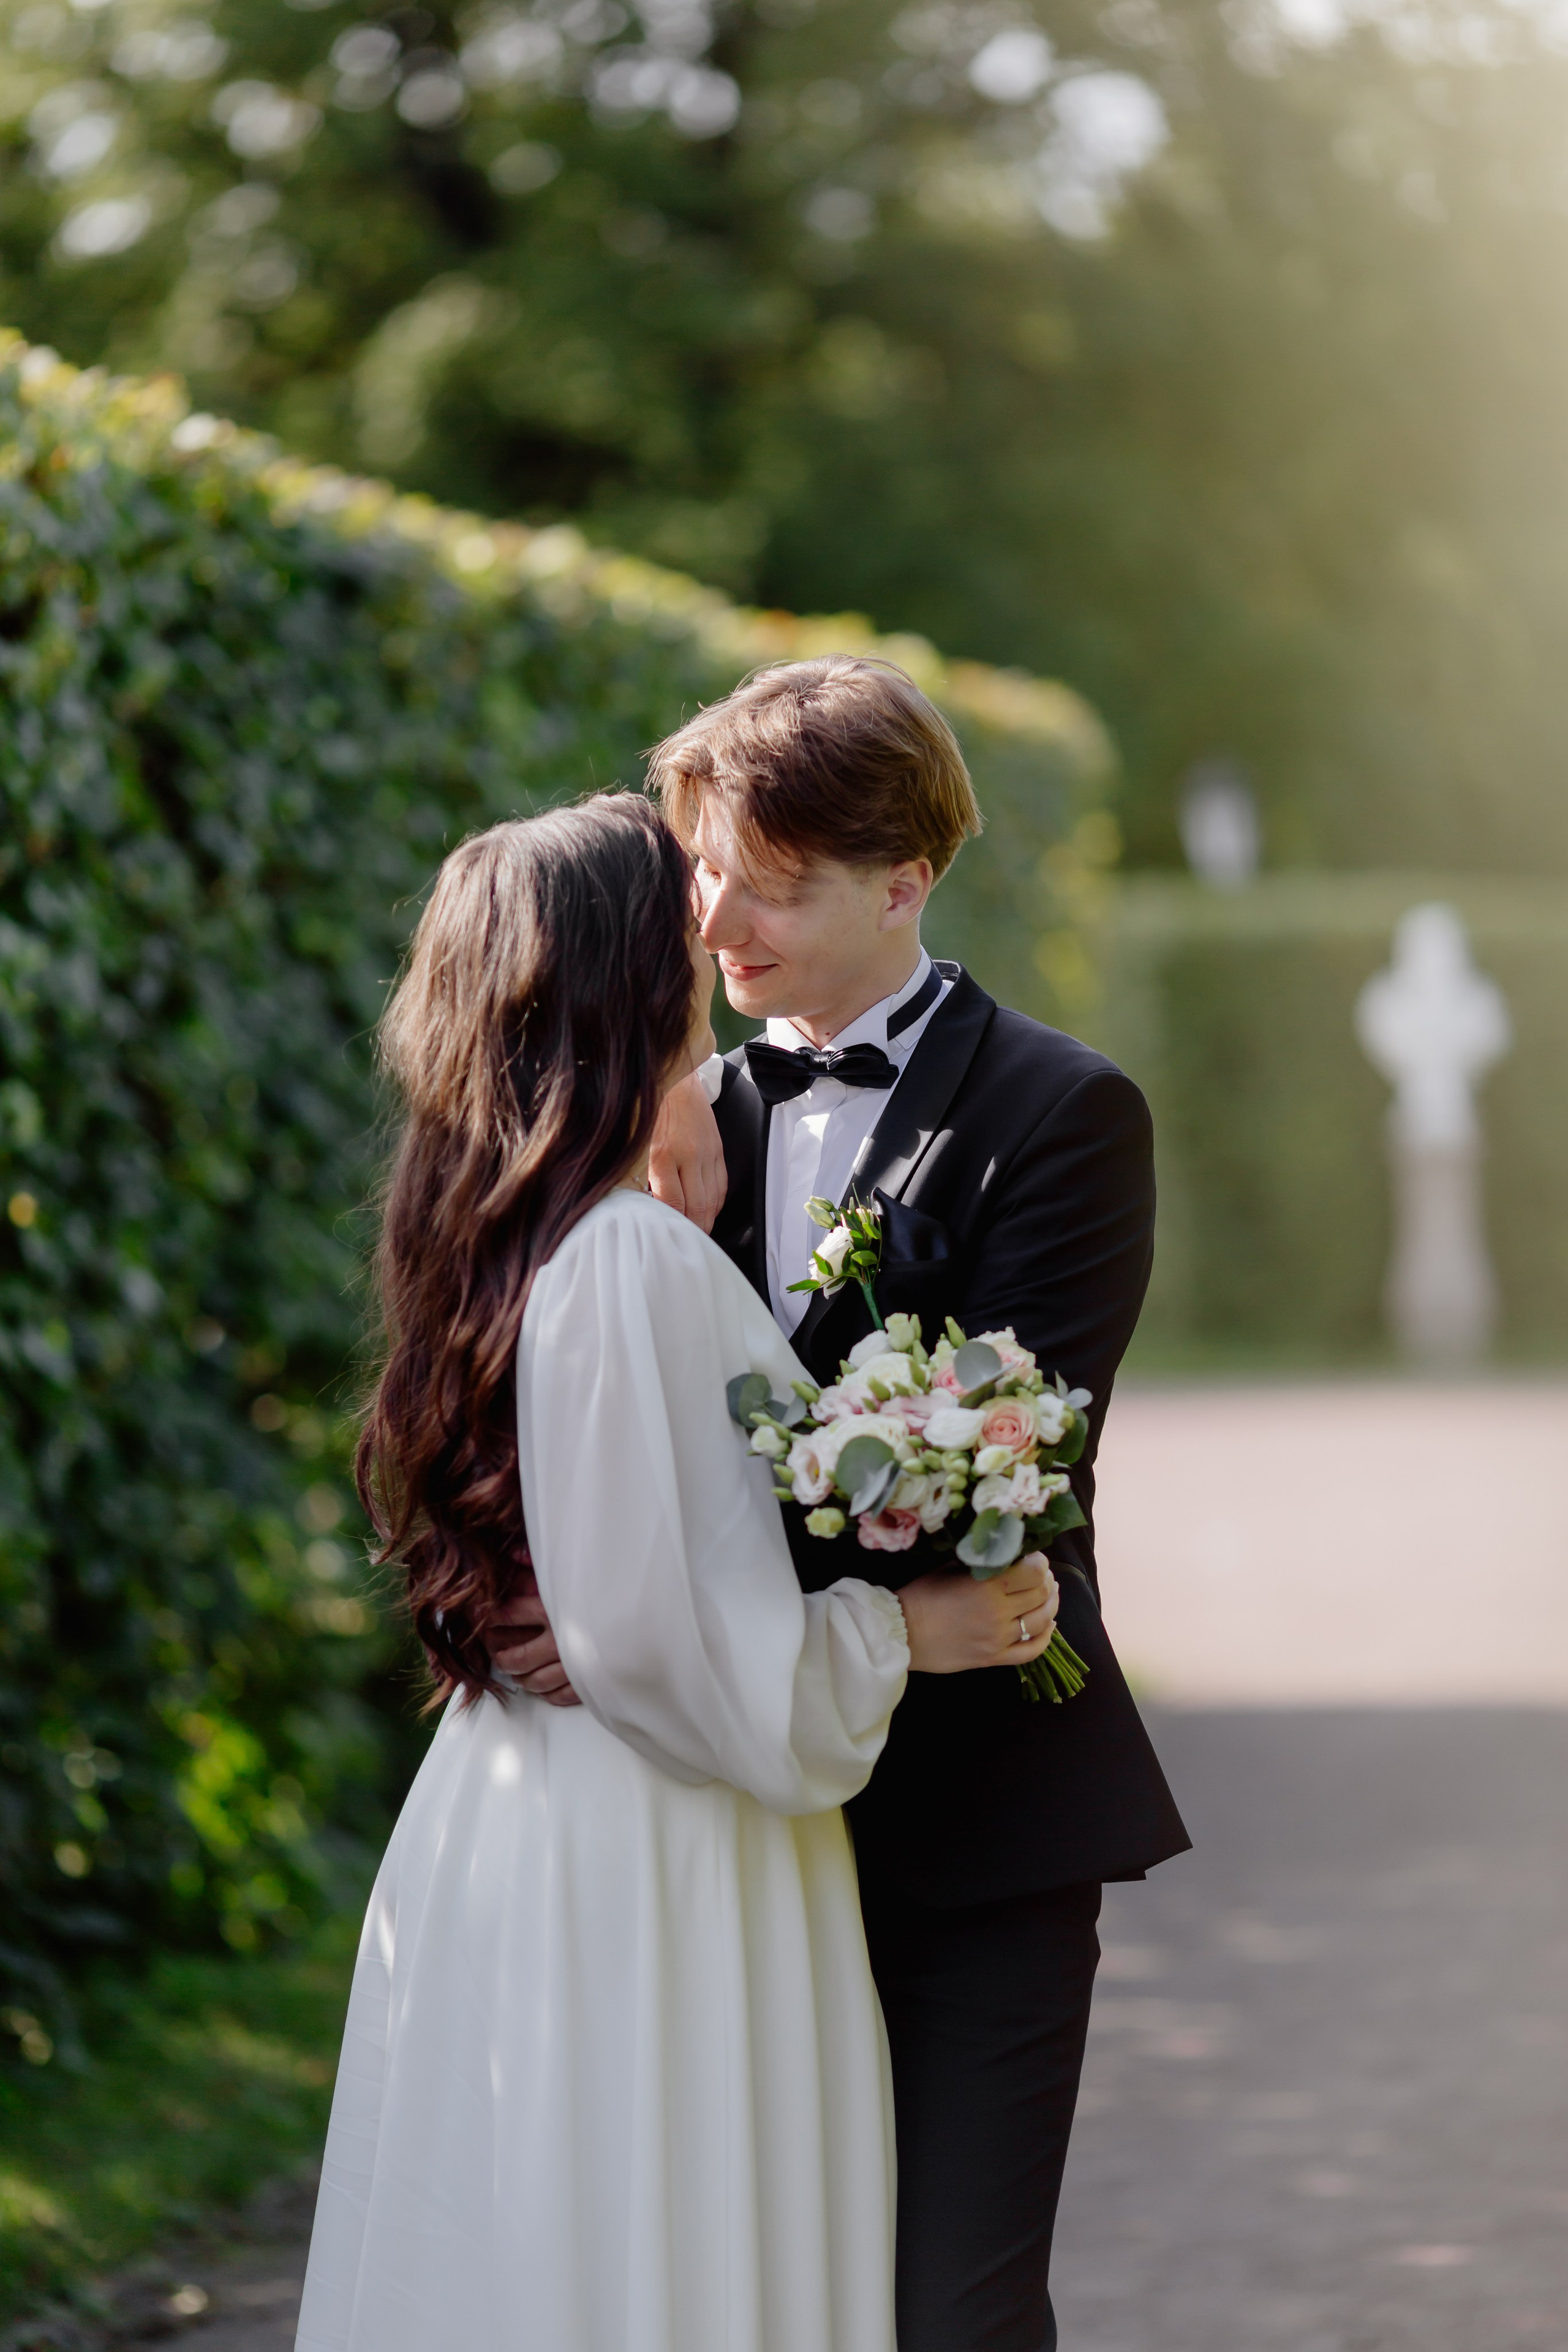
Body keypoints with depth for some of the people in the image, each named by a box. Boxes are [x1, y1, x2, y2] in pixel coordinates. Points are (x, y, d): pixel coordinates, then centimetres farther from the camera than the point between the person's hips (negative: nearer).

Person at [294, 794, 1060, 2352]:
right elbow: (654, 1626, -22)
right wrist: (899, 1632, -11)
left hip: (503, 1810, 9)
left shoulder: (495, 1237, 7)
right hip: (649, 1867, -9)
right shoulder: (639, 1263, -21)